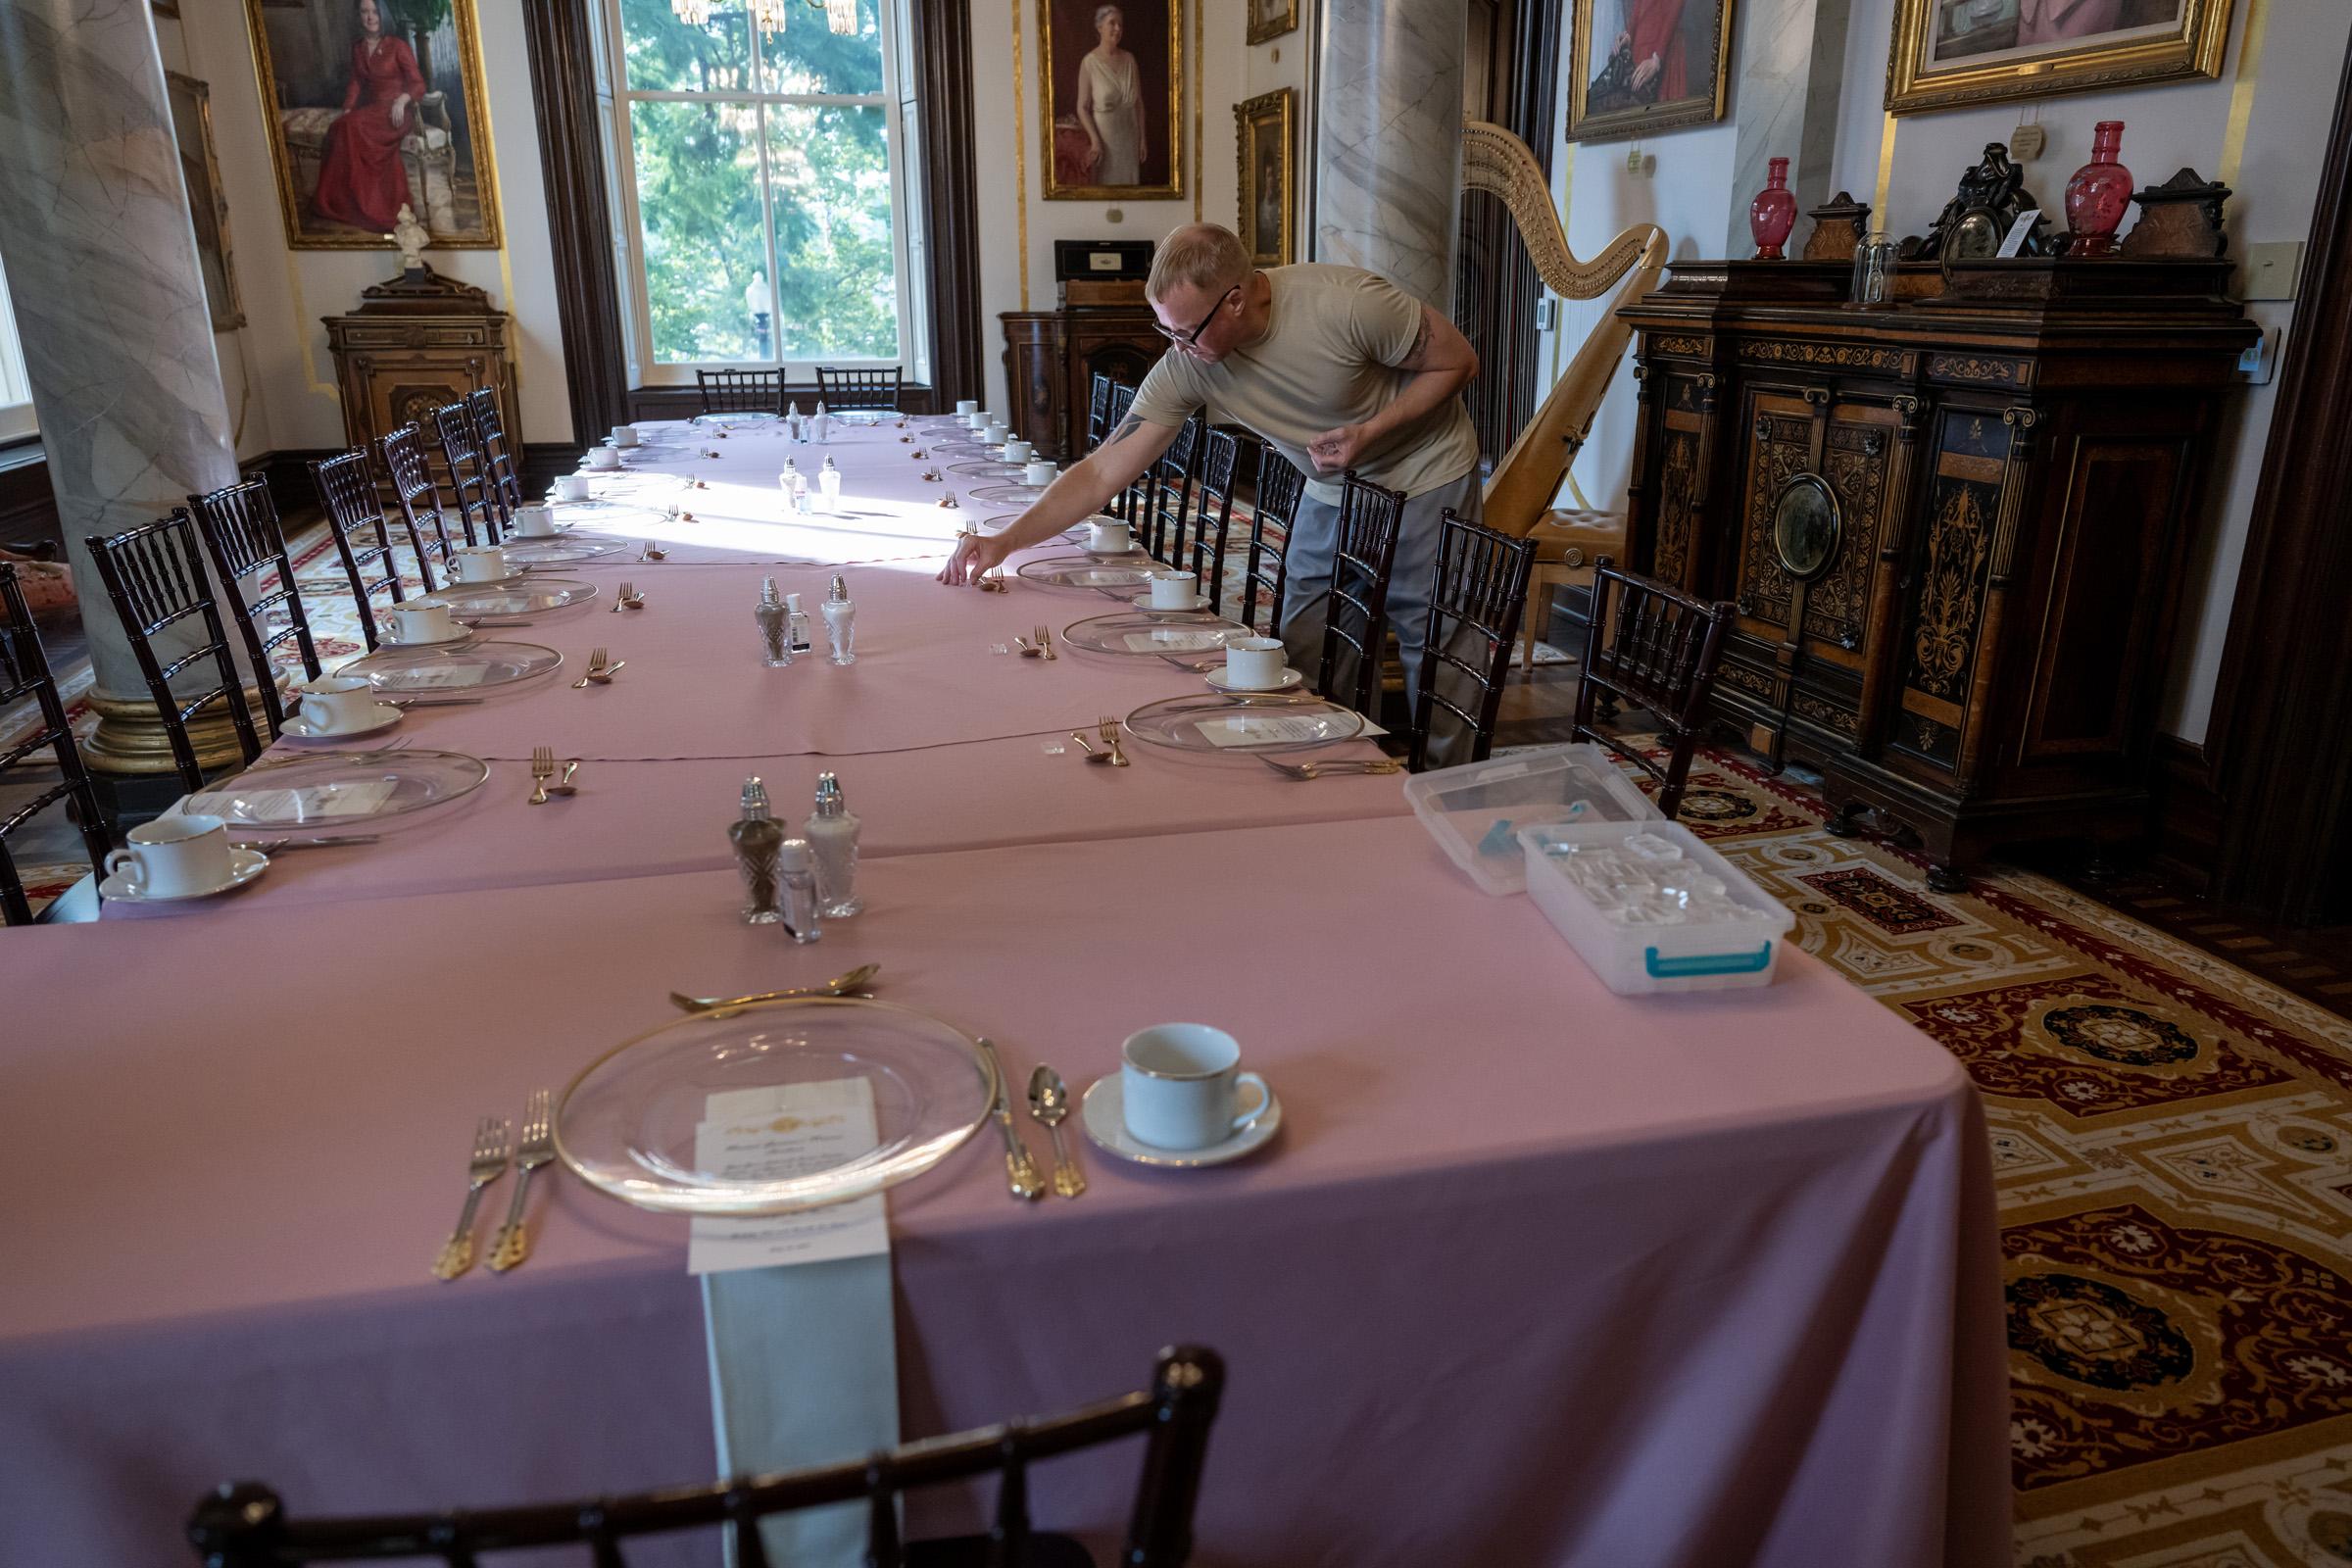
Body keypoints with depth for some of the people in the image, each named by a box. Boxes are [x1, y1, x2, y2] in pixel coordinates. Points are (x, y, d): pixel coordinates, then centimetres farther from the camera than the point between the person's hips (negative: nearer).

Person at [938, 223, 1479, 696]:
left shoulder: (1346, 304, -30)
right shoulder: (1186, 366, -18)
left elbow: (1458, 362, -15)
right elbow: (1104, 471, -16)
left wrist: (1368, 431, -27)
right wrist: (1005, 540, -25)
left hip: (1425, 476, -4)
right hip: (1332, 489, 4)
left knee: (1428, 648, -4)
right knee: (1299, 659, 2)